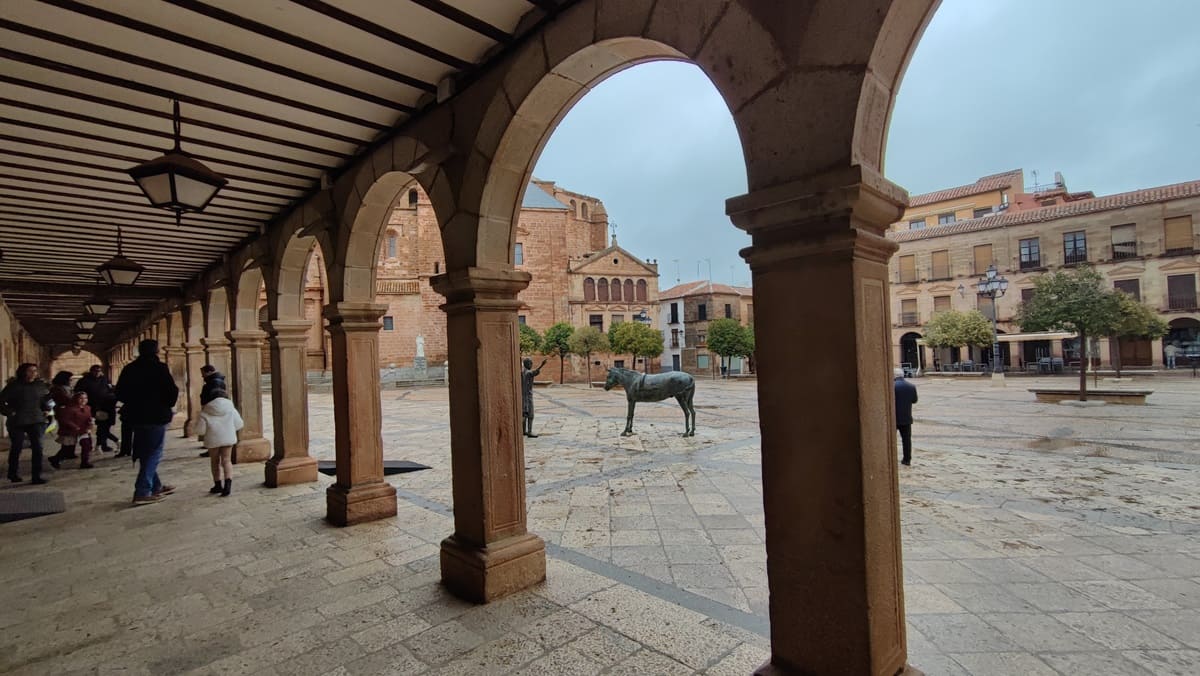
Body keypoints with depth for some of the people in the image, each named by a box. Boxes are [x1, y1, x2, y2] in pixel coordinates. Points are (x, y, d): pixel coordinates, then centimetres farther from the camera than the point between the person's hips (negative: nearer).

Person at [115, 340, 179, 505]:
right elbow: (171, 392, -16)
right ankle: (142, 492, -6)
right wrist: (169, 406, 2)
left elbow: (120, 393, 11)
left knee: (145, 453, 16)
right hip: (156, 416, -7)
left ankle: (156, 486, 27)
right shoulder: (159, 368, -13)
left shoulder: (129, 369, 7)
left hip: (136, 416, 7)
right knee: (153, 454, -1)